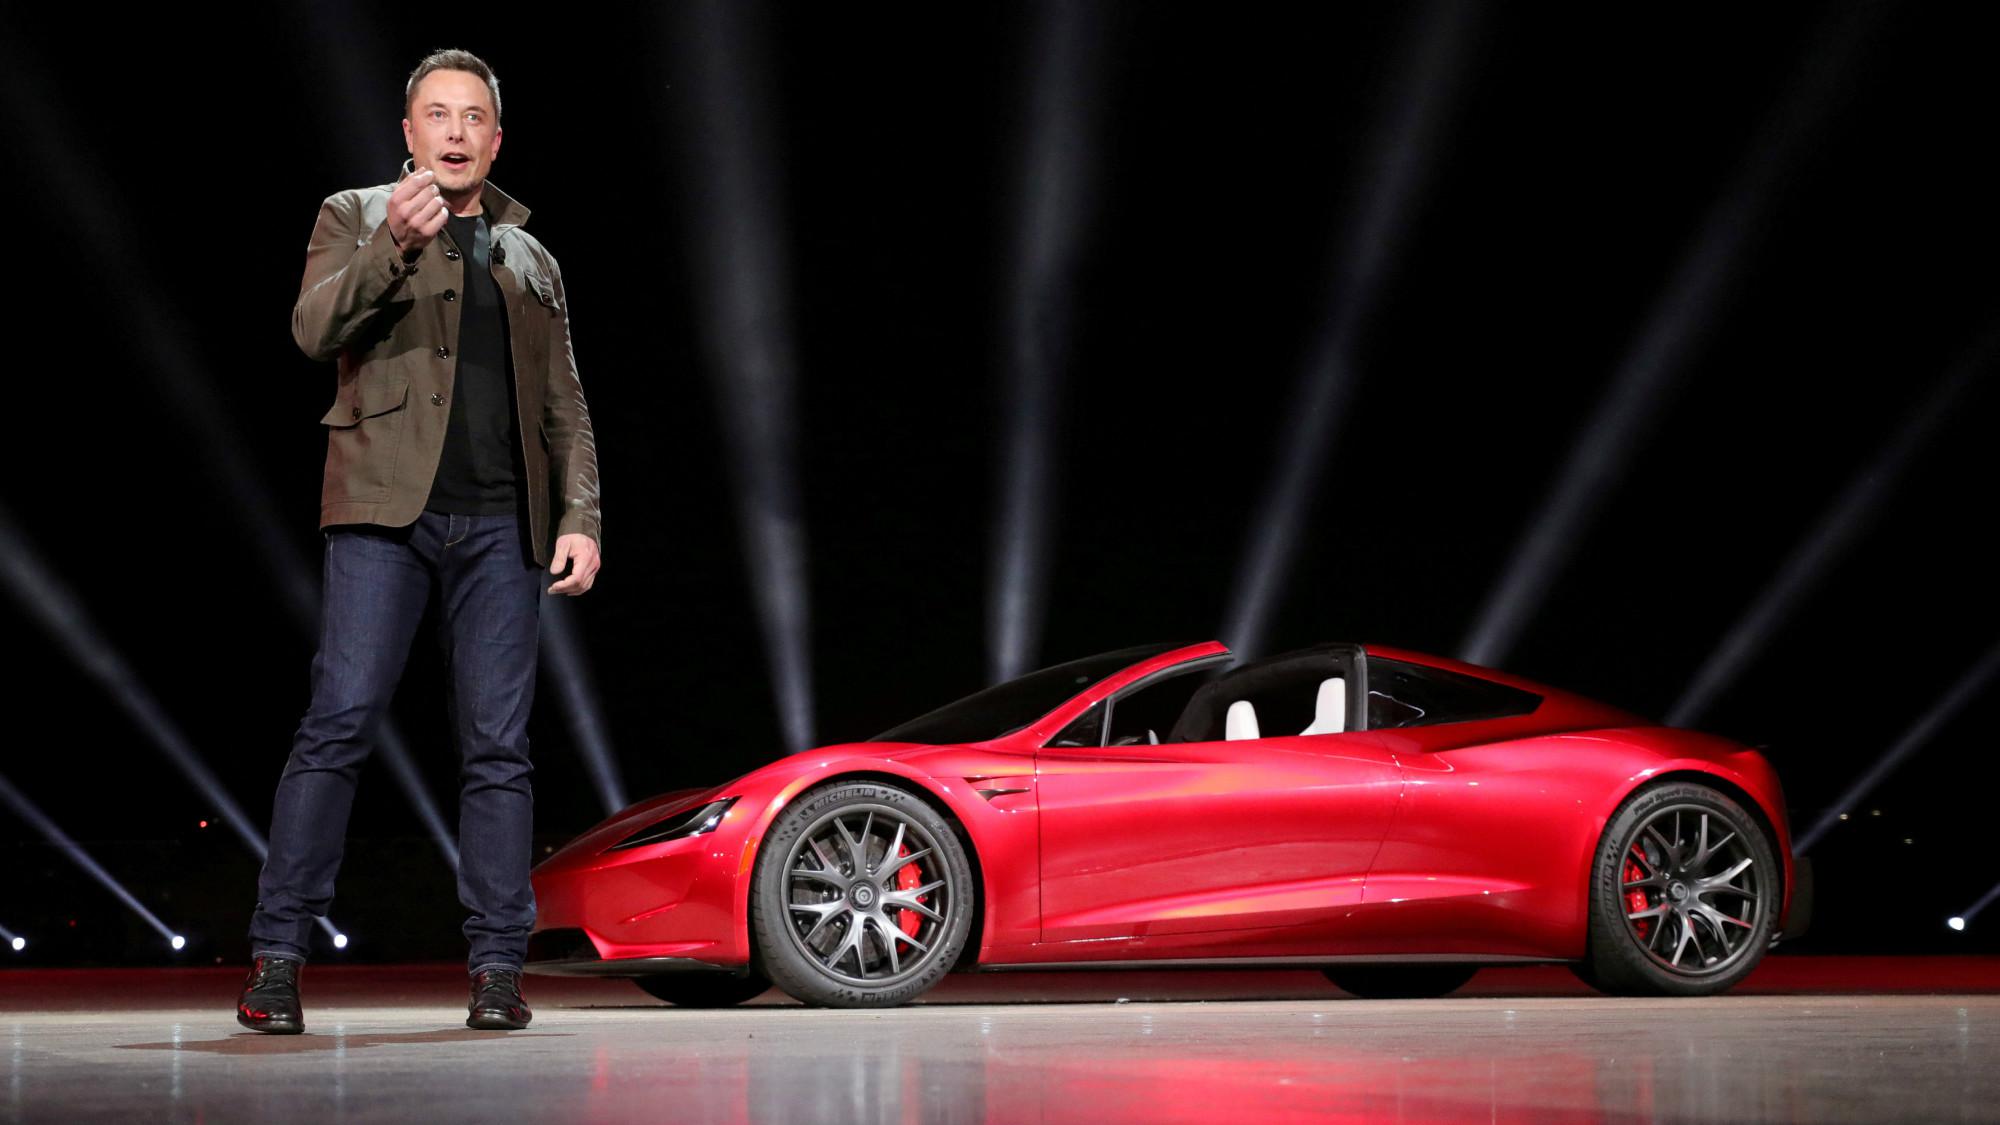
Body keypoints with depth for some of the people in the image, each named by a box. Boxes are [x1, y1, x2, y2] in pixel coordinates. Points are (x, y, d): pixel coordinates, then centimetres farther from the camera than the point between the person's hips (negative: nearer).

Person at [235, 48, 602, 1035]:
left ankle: (497, 968, 2)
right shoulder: (357, 217, 12)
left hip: (501, 526, 3)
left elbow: (564, 407, 19)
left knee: (497, 746, 0)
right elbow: (315, 329, -7)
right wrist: (394, 245, -22)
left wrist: (579, 517, 6)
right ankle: (277, 958, -8)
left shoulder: (530, 260, 22)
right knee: (339, 723, -11)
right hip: (387, 509, -3)